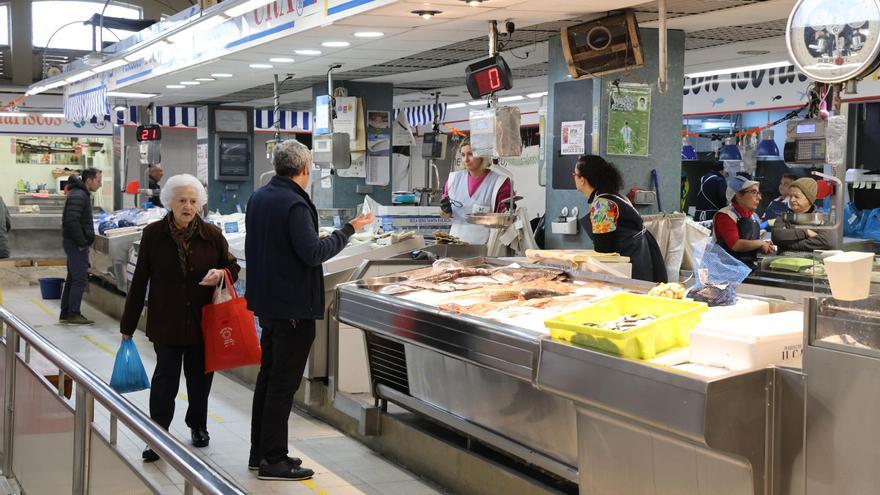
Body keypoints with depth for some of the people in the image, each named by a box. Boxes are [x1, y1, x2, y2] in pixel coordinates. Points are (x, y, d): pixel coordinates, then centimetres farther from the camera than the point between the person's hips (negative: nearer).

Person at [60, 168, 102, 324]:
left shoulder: (81, 194, 17)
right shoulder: (78, 196, -17)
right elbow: (71, 221, -25)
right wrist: (81, 242, -19)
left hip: (75, 243, 11)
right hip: (76, 244, -11)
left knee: (72, 278, 14)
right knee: (80, 279, -8)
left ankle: (65, 313, 20)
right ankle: (73, 314, -5)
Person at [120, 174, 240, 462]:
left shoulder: (211, 235, -2)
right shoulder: (153, 234, -4)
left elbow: (232, 267, 11)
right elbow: (139, 281, 0)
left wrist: (221, 273, -15)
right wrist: (128, 325, 1)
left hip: (202, 321, 2)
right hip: (166, 322, -2)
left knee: (200, 377, 14)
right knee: (165, 379, -5)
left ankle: (198, 425, 36)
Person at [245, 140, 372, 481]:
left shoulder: (258, 197, 9)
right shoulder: (294, 204, -20)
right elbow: (313, 253, -23)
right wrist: (349, 230, -14)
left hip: (266, 300, 9)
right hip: (293, 305, -9)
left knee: (268, 376, 16)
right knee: (283, 383, -3)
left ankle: (260, 452, 25)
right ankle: (273, 460, 3)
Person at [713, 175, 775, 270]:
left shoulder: (754, 216, 14)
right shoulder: (725, 216, -13)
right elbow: (735, 245, -23)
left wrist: (765, 247, 5)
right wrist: (761, 243, -11)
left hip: (750, 265, 8)